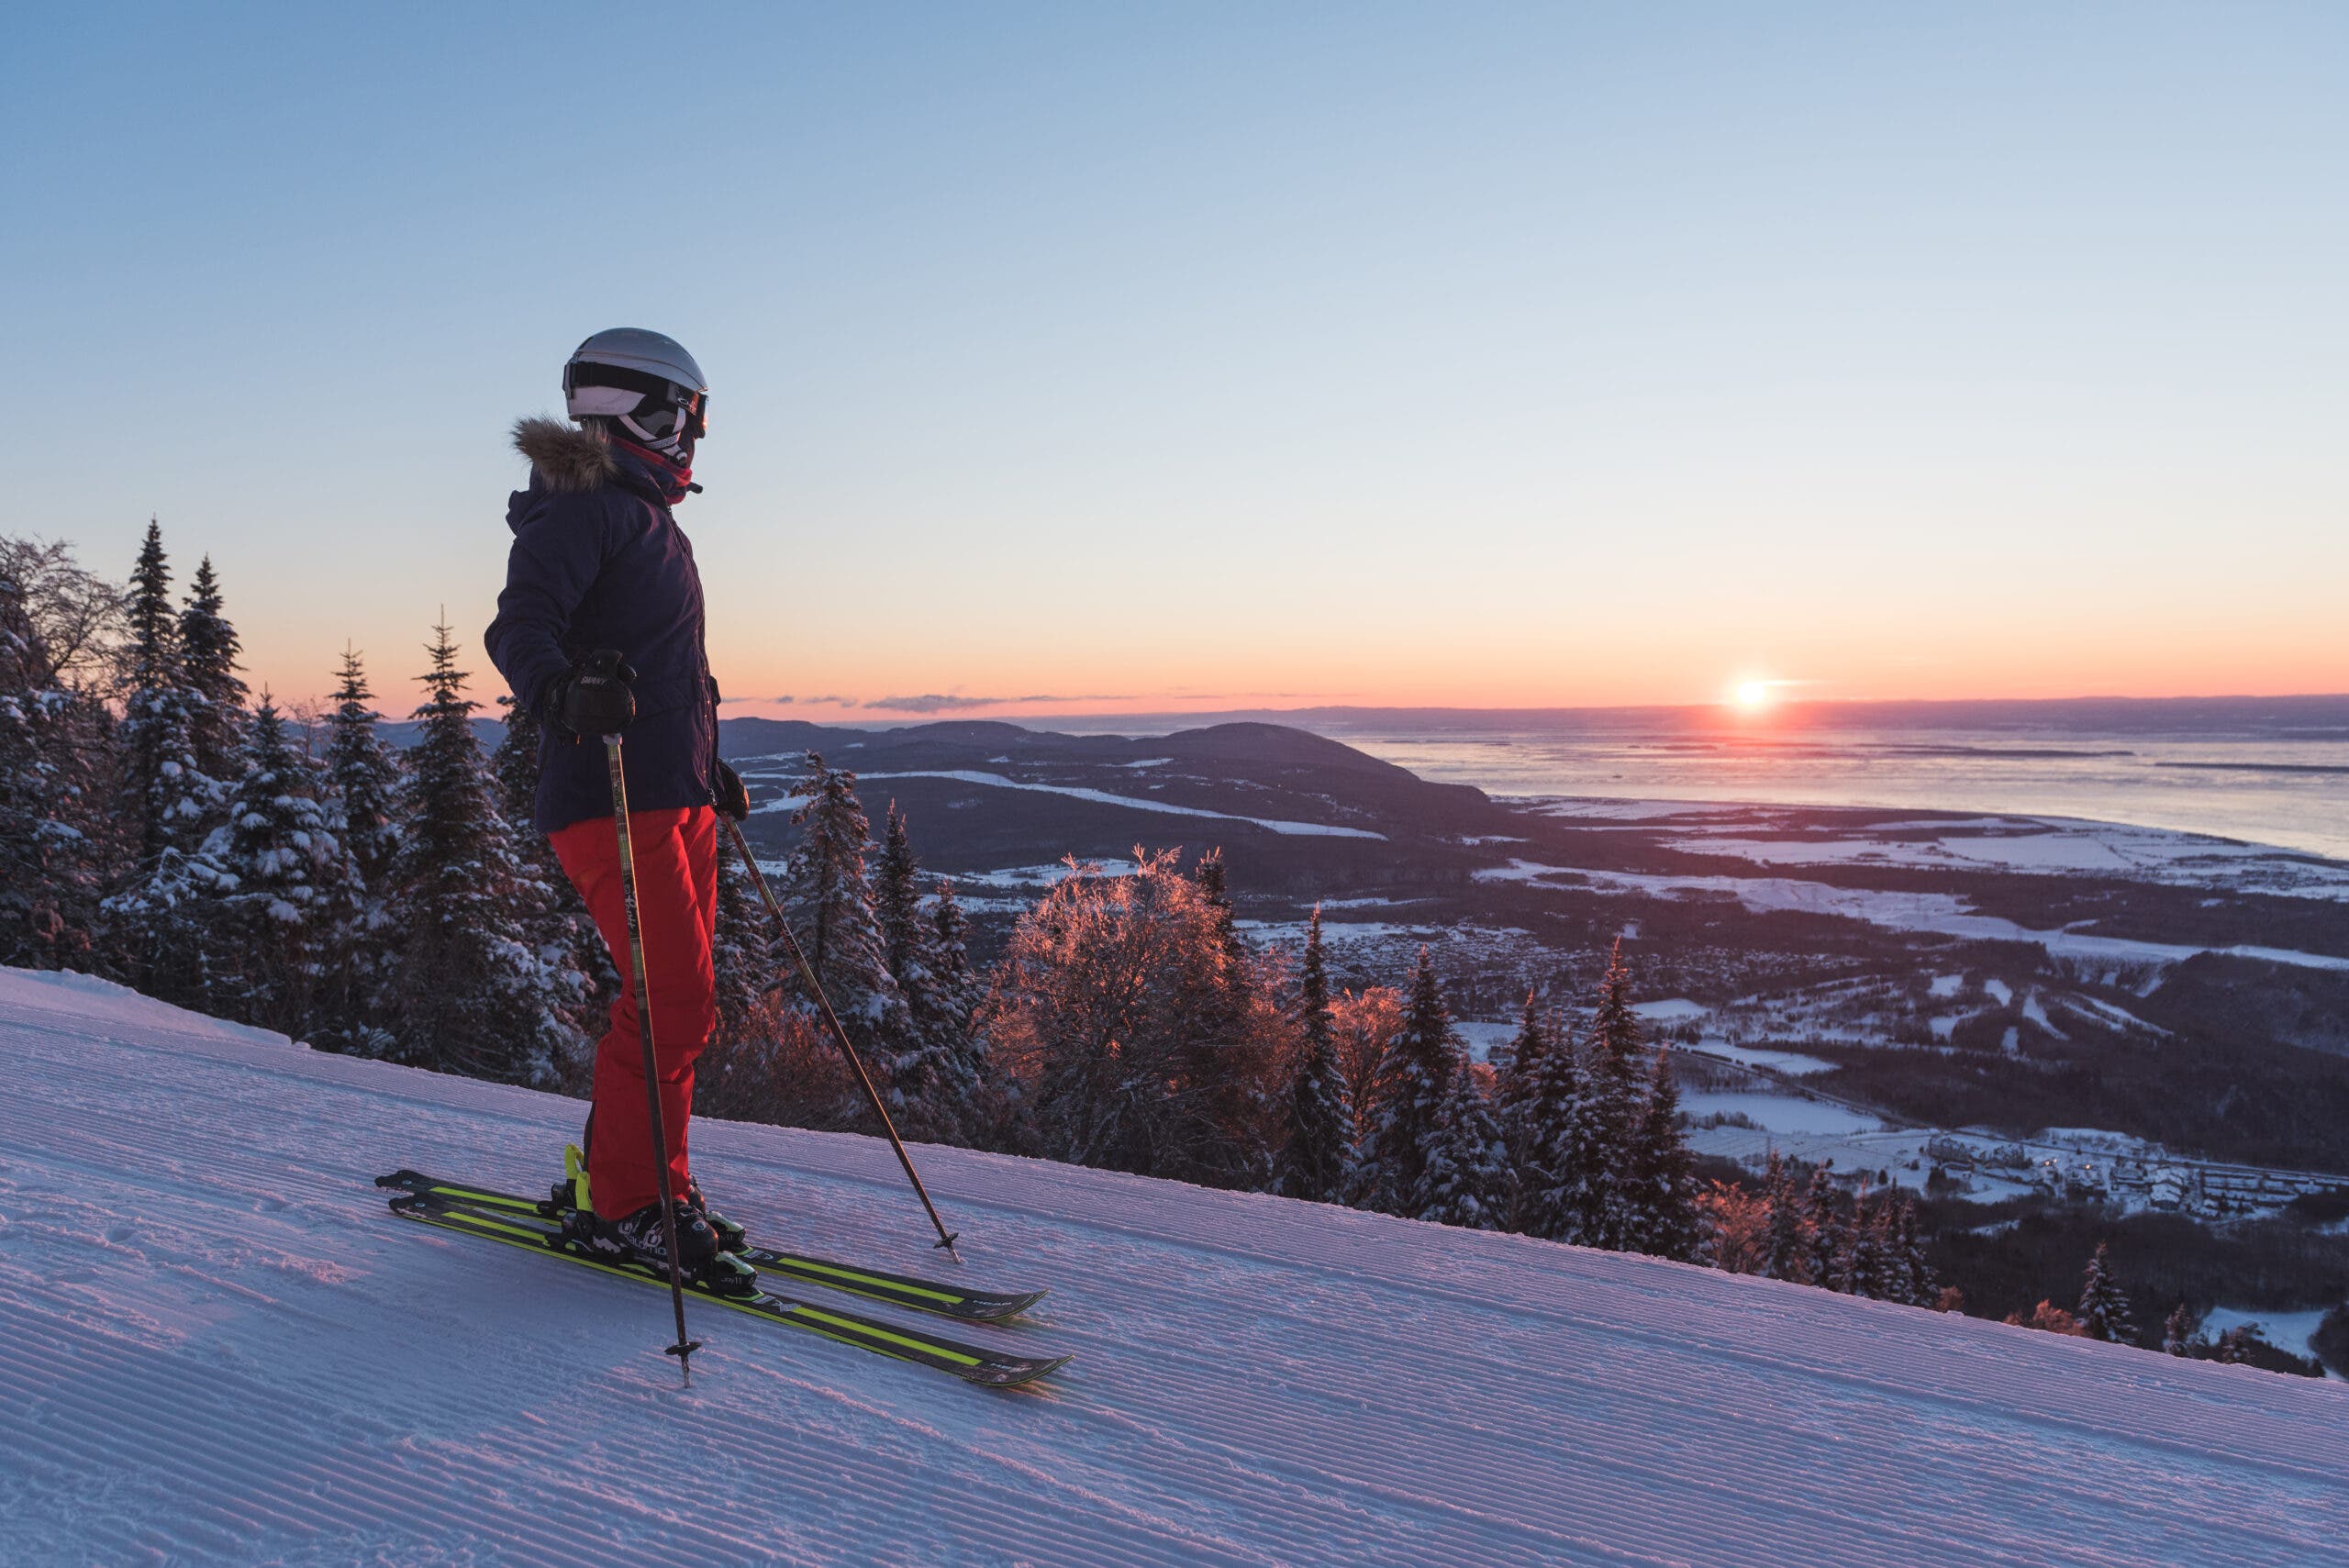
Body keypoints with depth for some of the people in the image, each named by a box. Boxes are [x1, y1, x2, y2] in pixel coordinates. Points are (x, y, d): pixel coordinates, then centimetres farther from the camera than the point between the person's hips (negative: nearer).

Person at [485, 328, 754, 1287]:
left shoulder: (649, 519, 24)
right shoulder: (581, 508, -6)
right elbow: (520, 624, -21)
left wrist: (709, 770, 33)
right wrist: (560, 692, -42)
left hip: (676, 796, 10)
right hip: (613, 797, -10)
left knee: (682, 1003, 11)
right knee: (673, 1002, -12)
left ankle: (644, 1180, 23)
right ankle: (622, 1208, 0)